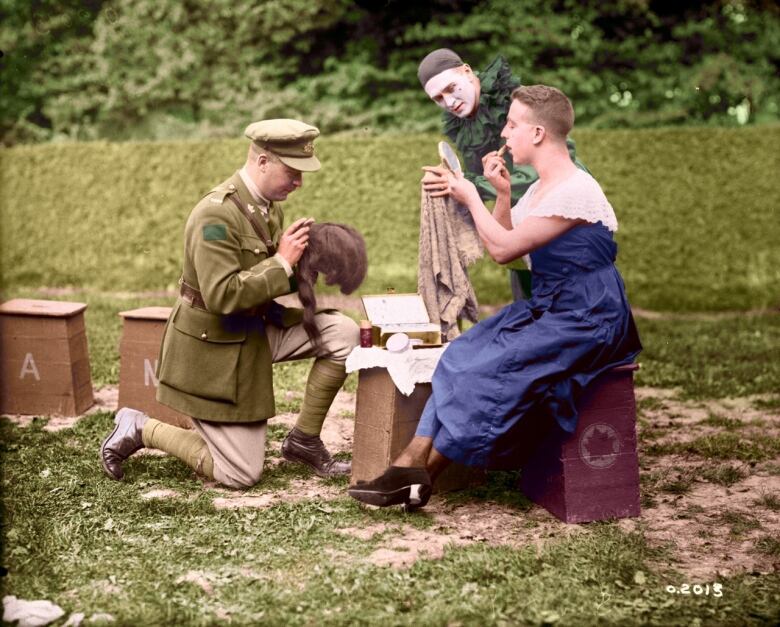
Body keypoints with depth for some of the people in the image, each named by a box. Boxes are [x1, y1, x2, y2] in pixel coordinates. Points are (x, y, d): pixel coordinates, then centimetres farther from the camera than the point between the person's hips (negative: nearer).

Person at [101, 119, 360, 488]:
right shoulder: (217, 214, -25)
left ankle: (304, 441, 7)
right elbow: (222, 296, -31)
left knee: (344, 333, -7)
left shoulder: (268, 206, 3)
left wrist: (299, 259, -5)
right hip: (213, 350, -8)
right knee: (241, 475, -3)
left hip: (256, 329, 8)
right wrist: (282, 263, -25)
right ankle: (141, 429, 13)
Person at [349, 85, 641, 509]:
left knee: (486, 370, -19)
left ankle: (421, 473, -4)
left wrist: (470, 196, -6)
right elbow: (503, 243, 17)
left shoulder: (574, 192, -19)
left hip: (584, 321, -9)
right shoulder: (541, 189, 13)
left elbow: (502, 248, -18)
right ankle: (410, 464, -10)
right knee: (462, 357, -6)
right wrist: (501, 193, 5)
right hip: (548, 310, 10)